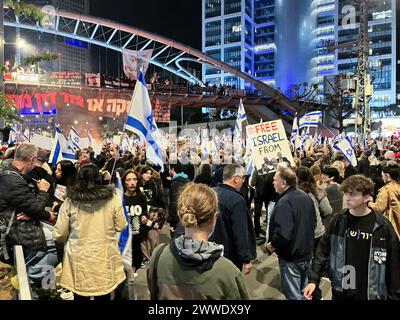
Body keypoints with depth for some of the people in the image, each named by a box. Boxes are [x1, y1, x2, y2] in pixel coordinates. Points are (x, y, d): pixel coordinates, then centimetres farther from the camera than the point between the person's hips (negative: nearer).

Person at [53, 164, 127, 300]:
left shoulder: (70, 201, -8)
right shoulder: (112, 199, -10)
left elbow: (59, 235, -3)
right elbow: (121, 226, -1)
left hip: (78, 259, 1)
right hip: (105, 259, 0)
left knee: (81, 295, 19)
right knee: (103, 296, 17)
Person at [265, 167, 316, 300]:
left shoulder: (284, 202, -26)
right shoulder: (306, 197, 2)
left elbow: (283, 233, -33)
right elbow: (313, 223, 14)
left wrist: (271, 245, -17)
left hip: (291, 257, -8)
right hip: (306, 253, 9)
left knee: (293, 295, 8)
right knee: (303, 291, 25)